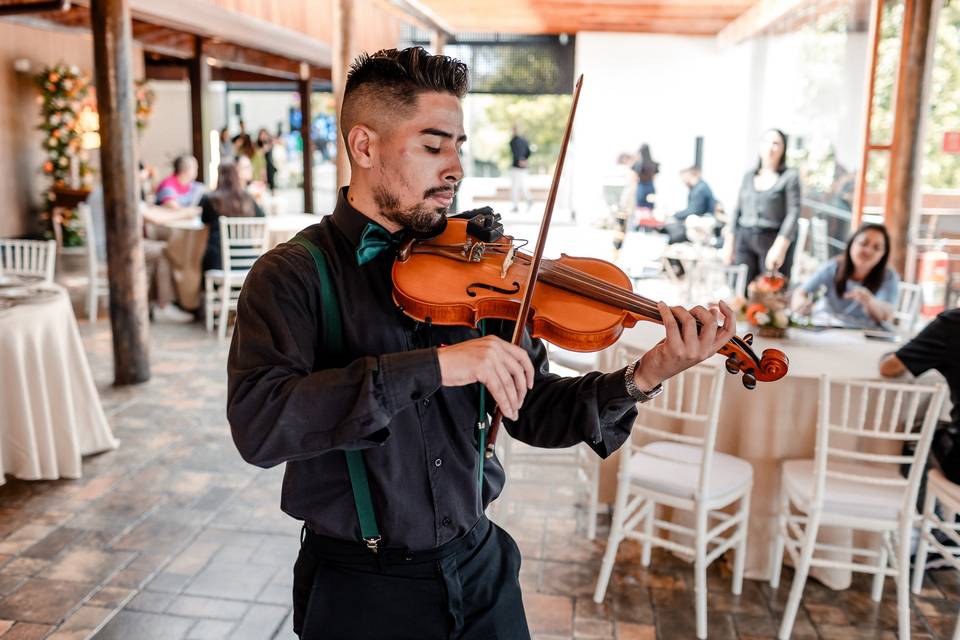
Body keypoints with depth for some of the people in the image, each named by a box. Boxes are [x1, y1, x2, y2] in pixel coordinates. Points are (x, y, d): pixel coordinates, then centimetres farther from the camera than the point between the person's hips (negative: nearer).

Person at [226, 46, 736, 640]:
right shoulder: (293, 274, -13)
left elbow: (534, 412, -2)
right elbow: (258, 424, -28)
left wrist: (640, 379, -19)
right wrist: (435, 365, -35)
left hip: (480, 569, 4)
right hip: (364, 589, -3)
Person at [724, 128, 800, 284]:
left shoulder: (790, 177, -1)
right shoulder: (749, 175, 13)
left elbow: (793, 213, -9)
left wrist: (780, 247, -18)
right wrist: (729, 241, 8)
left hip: (773, 240, -4)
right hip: (744, 239, 4)